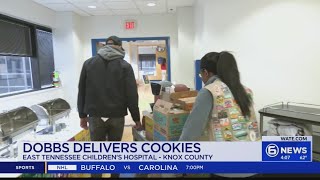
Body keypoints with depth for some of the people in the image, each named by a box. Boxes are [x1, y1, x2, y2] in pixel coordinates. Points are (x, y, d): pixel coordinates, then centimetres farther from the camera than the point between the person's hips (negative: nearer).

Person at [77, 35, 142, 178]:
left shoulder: (88, 63, 6)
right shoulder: (124, 65, -3)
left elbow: (81, 91, 9)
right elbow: (131, 95, -6)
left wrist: (82, 115, 16)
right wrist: (136, 118, 1)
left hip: (95, 116, 1)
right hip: (117, 116, -1)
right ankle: (114, 176, 27)